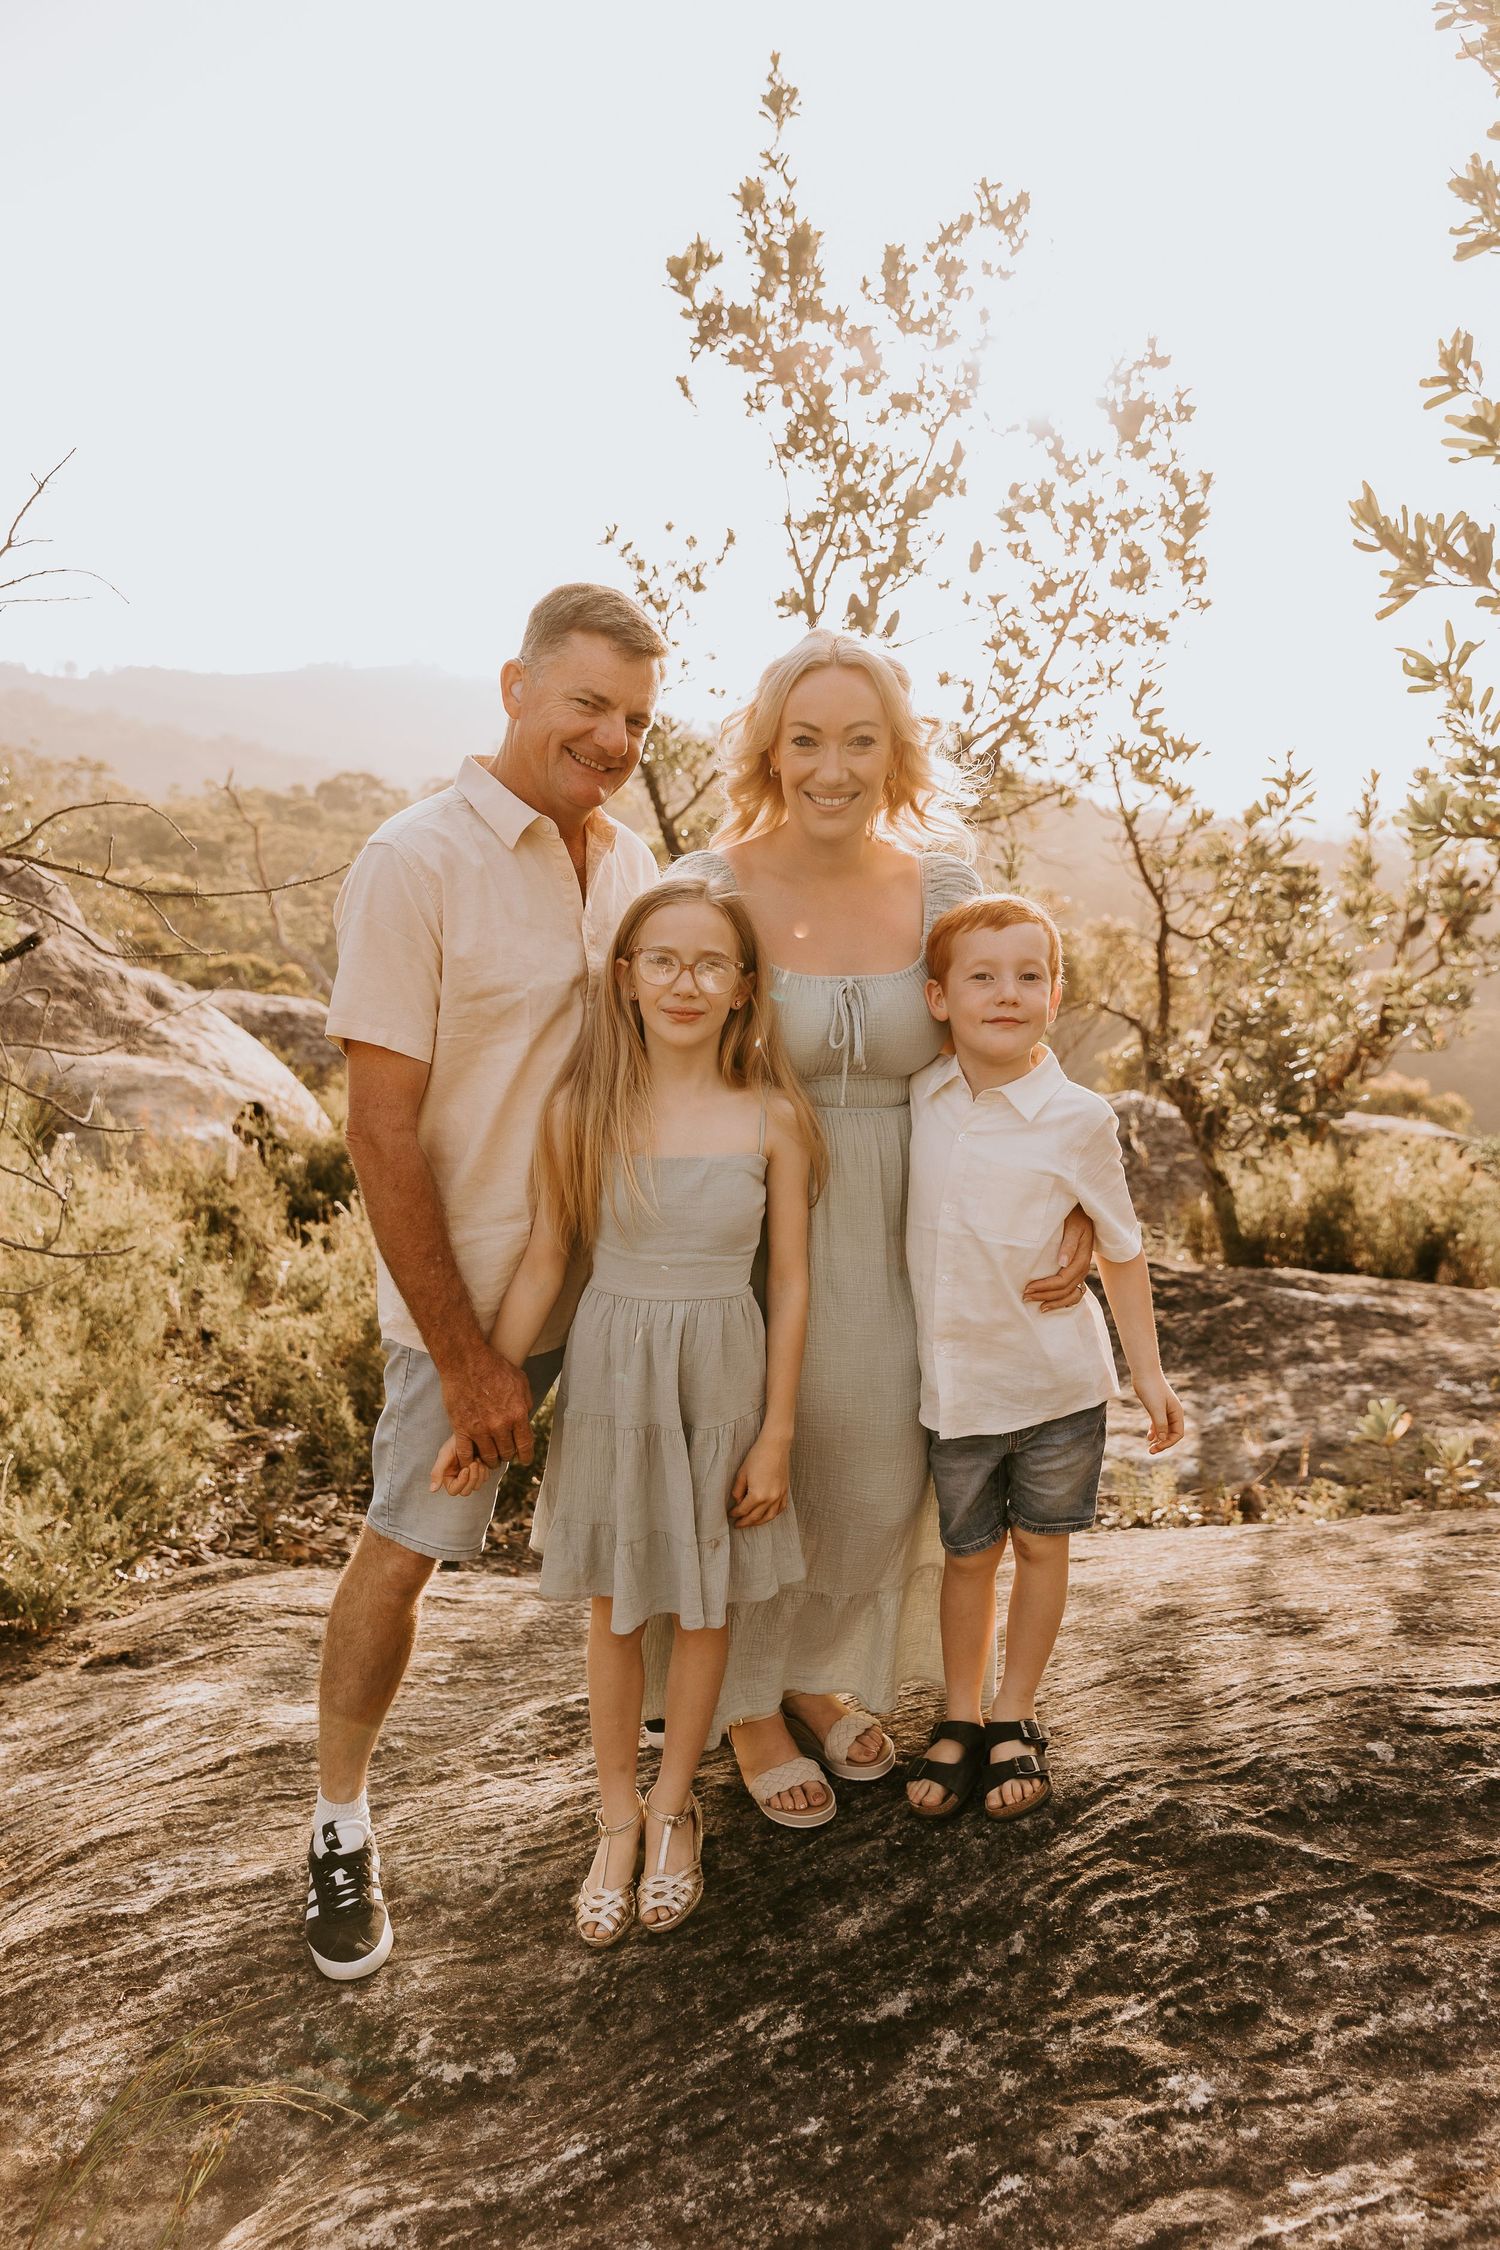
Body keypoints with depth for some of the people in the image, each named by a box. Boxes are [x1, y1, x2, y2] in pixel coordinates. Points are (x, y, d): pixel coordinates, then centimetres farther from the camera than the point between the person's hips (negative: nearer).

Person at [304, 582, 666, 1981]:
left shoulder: (632, 862, 2)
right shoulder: (418, 862, -17)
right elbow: (384, 1133, -18)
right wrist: (465, 1356, -16)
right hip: (480, 1287, -5)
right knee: (405, 1550, 6)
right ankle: (340, 1823, 28)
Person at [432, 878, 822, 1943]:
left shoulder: (771, 1117, -9)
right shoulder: (583, 1110, -8)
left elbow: (790, 1282, -4)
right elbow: (545, 1263, -2)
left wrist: (777, 1433, -4)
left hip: (724, 1376, 0)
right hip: (612, 1374, 0)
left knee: (704, 1607, 14)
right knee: (616, 1608, 14)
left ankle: (673, 1809, 37)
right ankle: (617, 1816, 36)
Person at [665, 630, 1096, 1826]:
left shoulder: (942, 887, -4)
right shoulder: (708, 888, -12)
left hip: (892, 1234, 3)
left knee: (881, 1479, 14)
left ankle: (817, 1674, 44)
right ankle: (748, 1705, 38)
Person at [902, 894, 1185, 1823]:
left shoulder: (1078, 1117, -12)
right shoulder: (921, 1098, -5)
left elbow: (1120, 1248, -2)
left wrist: (1148, 1371, 1)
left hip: (1057, 1379, -2)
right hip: (956, 1381, 2)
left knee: (1041, 1545, 13)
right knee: (968, 1553, 14)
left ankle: (1015, 1720, 32)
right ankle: (960, 1720, 32)